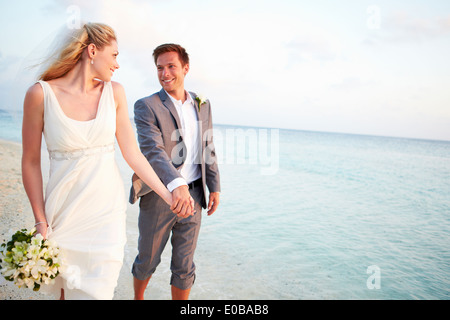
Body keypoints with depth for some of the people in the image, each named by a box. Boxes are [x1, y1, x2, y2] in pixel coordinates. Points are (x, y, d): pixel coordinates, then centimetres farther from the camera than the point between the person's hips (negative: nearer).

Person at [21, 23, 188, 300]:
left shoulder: (114, 92, 0)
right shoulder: (41, 94, -9)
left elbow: (132, 153, 0)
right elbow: (31, 163, -4)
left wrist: (168, 196, -1)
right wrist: (41, 222, -4)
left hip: (107, 211, 2)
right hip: (65, 211, -1)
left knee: (97, 291, 7)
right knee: (65, 287, 15)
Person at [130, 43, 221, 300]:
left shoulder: (203, 105, 7)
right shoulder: (146, 106, -9)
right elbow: (152, 150, -25)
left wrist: (215, 187, 7)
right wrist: (176, 185, -41)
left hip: (193, 195, 3)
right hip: (159, 196, -3)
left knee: (184, 266, 13)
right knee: (147, 260, 17)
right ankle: (138, 298, 45)